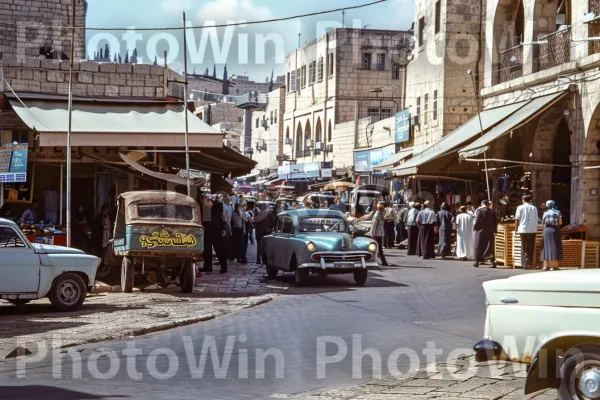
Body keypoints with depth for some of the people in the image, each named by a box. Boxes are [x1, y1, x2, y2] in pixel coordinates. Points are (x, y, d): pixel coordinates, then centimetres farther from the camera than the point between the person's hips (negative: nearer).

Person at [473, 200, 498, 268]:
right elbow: (495, 222, 6)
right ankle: (493, 262, -5)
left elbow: (477, 221, -11)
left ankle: (477, 262, 11)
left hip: (480, 231, -3)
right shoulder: (492, 211, 3)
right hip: (490, 232, 3)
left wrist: (474, 228, 4)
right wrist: (494, 230, 15)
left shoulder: (479, 211, -9)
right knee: (490, 246, 6)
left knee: (479, 247, 8)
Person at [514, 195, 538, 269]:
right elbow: (536, 220, 3)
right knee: (530, 248, 4)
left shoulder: (520, 208, 0)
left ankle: (523, 264, 6)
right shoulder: (534, 208, 3)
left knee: (524, 247, 9)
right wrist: (535, 229, 12)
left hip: (523, 230, 0)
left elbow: (517, 219, -1)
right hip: (532, 230, 0)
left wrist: (516, 229, 8)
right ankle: (528, 264, -2)